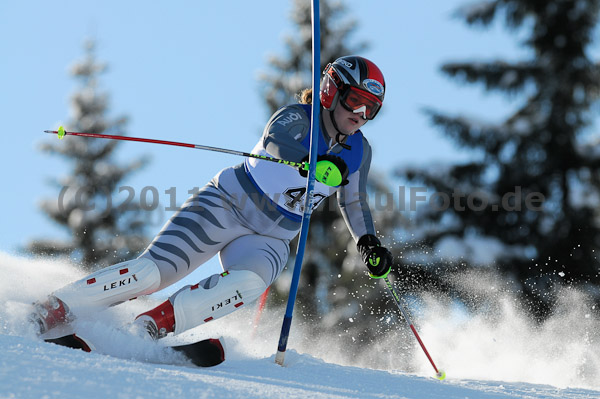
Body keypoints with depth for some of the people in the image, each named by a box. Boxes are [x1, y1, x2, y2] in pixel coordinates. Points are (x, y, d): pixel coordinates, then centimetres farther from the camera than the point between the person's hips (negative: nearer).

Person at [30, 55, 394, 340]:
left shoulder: (359, 152, 6)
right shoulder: (298, 118, -11)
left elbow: (354, 203, 22)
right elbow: (275, 143, -34)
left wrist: (370, 244, 4)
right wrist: (316, 165, -53)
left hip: (269, 239, 5)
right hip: (227, 205, -4)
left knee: (248, 284, -31)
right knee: (152, 271, -20)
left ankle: (150, 327, -36)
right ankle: (50, 311, -11)